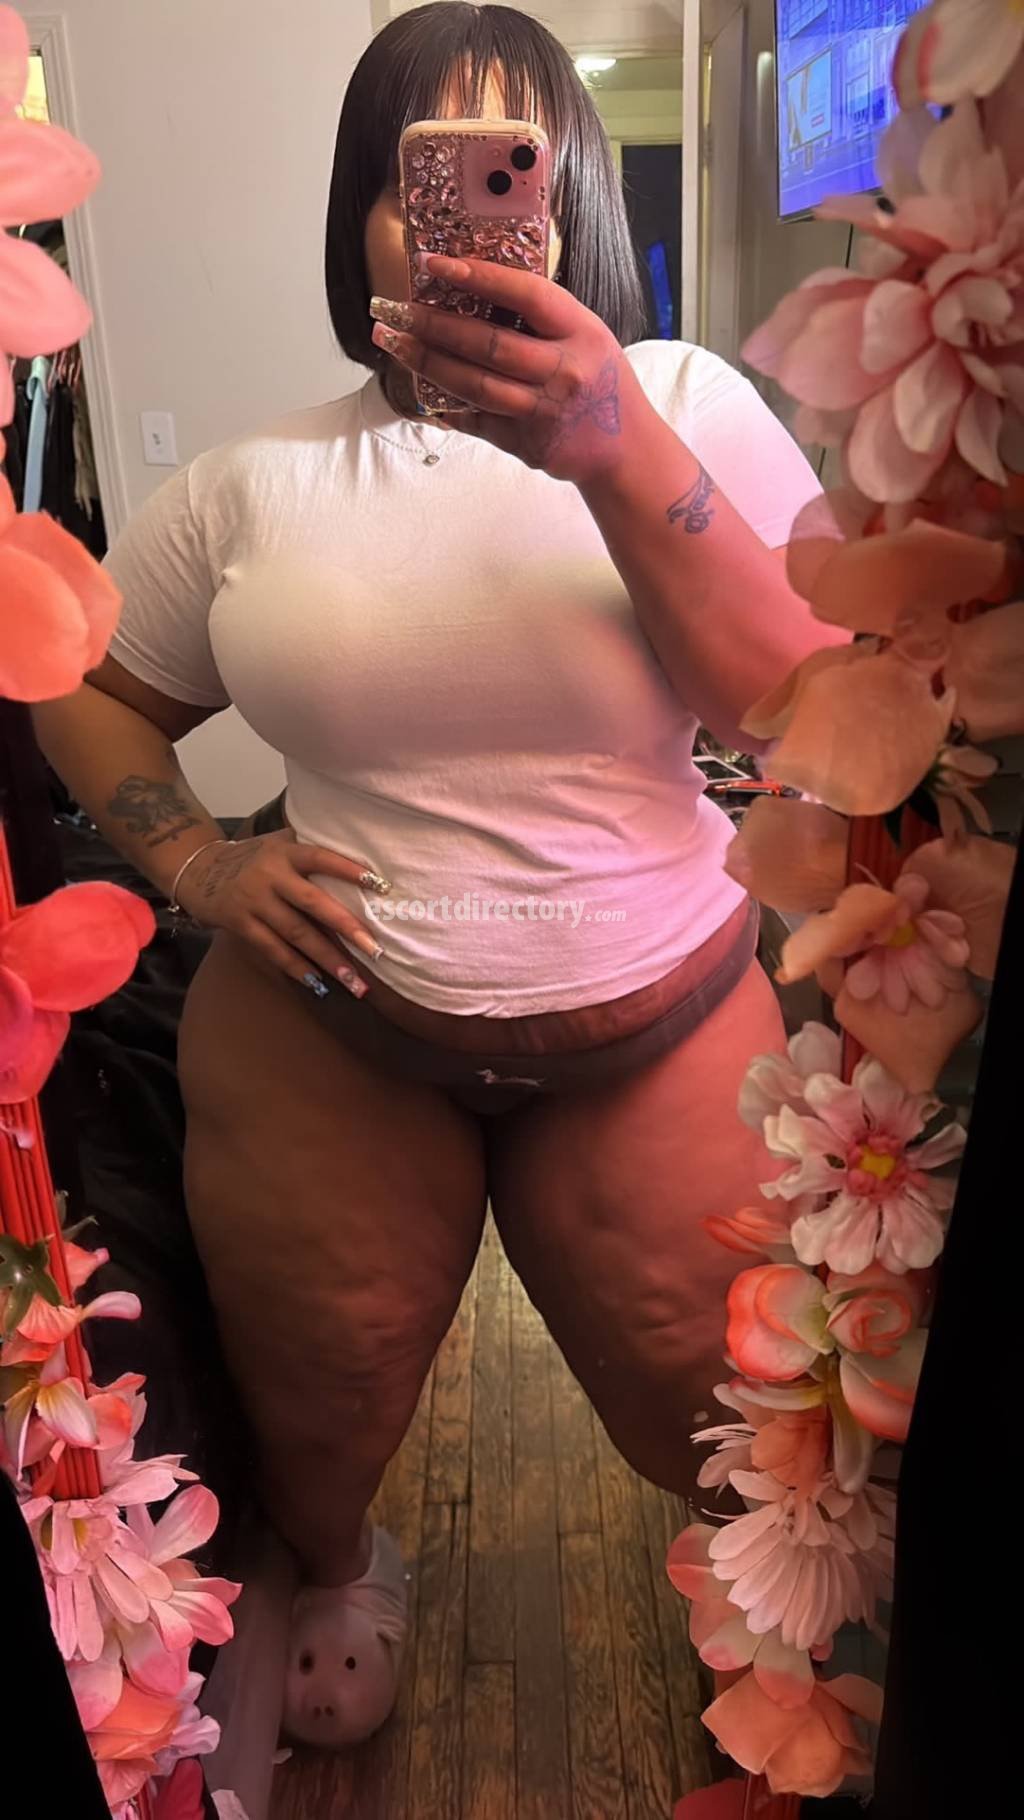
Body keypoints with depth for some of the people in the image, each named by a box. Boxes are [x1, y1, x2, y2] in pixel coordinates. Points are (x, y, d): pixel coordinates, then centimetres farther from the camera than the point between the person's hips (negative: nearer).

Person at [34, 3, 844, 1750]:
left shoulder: (688, 406, -4)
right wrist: (196, 864, -6)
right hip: (323, 1037, 1)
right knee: (317, 1407, 22)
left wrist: (615, 453, -27)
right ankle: (335, 1570, 60)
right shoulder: (256, 481, -1)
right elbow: (85, 691, 10)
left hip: (659, 1030, 0)